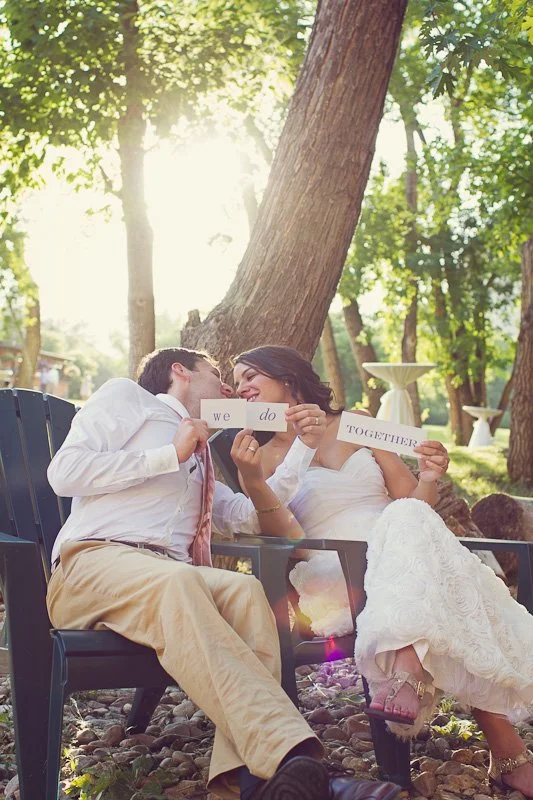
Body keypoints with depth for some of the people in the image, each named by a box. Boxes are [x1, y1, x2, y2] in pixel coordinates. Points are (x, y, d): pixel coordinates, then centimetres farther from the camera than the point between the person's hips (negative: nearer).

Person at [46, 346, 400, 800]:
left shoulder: (201, 457, 35)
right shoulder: (127, 397, 17)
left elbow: (260, 514, 34)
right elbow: (64, 472, 1)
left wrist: (305, 445, 27)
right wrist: (171, 454, 0)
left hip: (172, 576, 6)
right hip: (93, 562, -5)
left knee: (244, 589, -28)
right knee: (176, 582, -38)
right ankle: (289, 756, -51)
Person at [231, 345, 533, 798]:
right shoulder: (262, 457, 11)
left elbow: (413, 503, 16)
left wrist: (429, 479, -6)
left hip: (399, 566, 3)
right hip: (330, 581, -2)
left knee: (409, 518, -31)